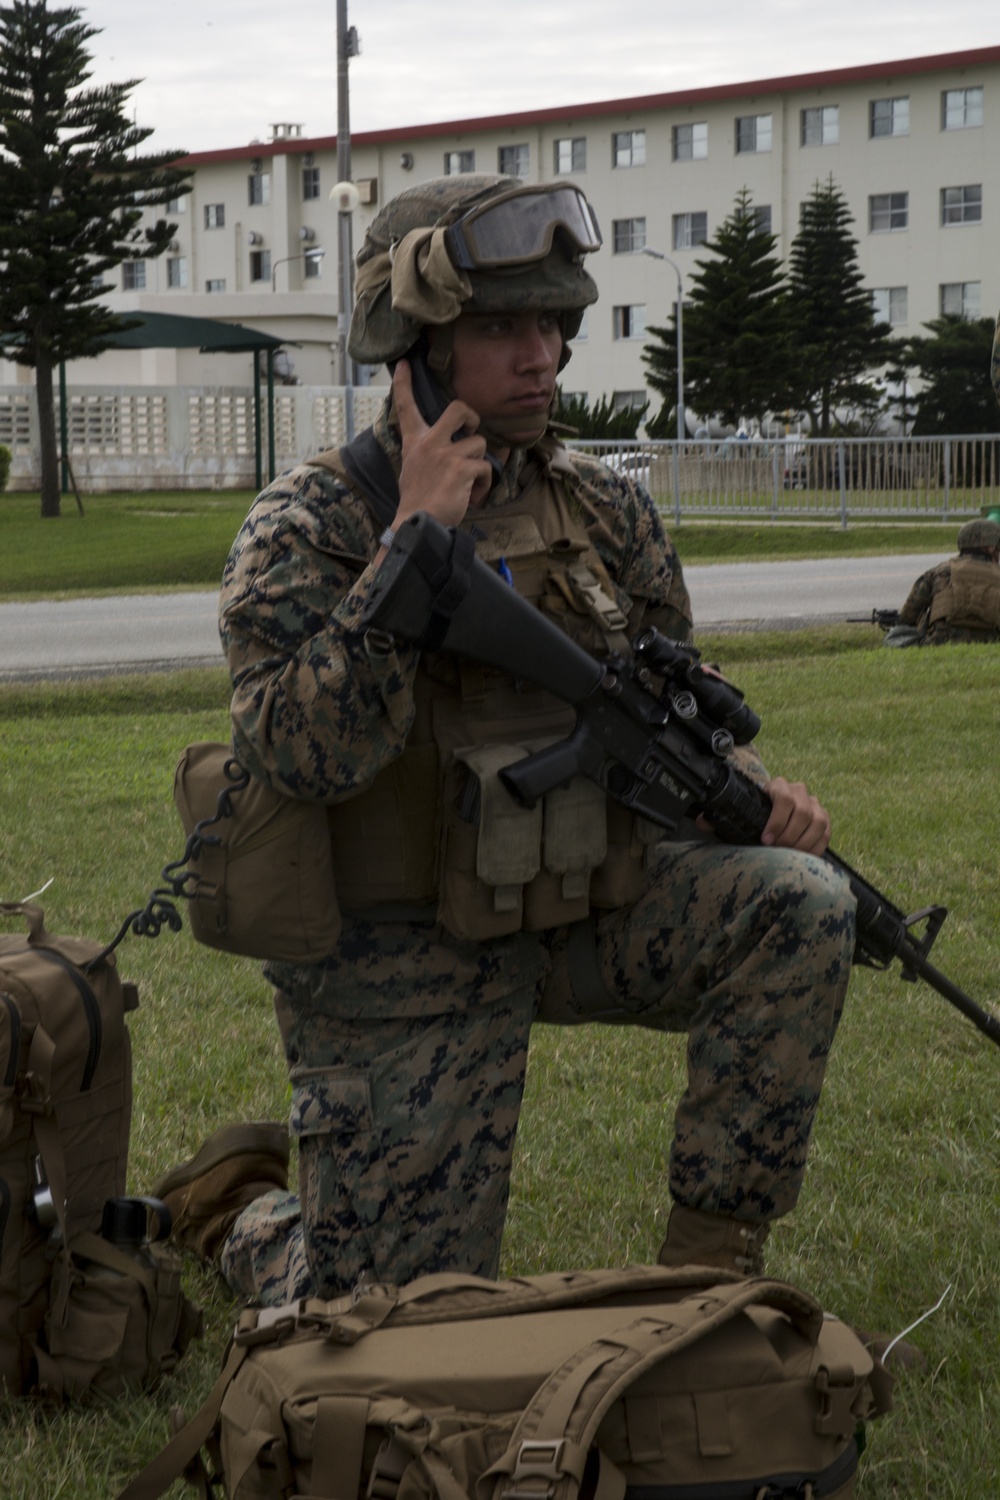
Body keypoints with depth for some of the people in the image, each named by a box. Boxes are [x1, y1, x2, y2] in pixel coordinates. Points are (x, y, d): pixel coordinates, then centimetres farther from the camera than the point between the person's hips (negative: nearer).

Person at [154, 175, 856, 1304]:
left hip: (592, 909, 5)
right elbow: (301, 753, -28)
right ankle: (233, 1204, 32)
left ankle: (707, 1265, -8)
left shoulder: (602, 511, 3)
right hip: (401, 963, -4)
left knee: (801, 908, -21)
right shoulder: (306, 529, -13)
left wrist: (752, 792, -6)